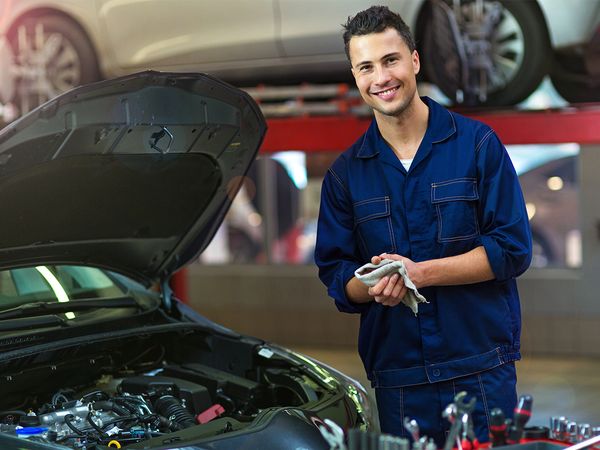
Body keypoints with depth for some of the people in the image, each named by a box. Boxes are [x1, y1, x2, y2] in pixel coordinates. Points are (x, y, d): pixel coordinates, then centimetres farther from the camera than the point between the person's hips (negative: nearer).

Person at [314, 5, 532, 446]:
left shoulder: (478, 144, 0)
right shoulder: (345, 173, 9)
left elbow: (513, 248, -5)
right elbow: (335, 274, 8)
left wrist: (420, 273, -14)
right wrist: (374, 287, -15)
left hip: (482, 369, -2)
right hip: (395, 373, 2)